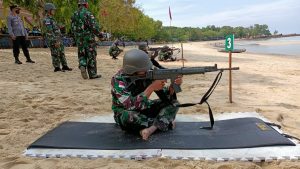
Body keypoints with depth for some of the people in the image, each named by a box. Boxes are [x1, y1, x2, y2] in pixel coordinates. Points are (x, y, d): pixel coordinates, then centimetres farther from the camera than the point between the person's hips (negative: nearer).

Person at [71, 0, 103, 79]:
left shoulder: (74, 15, 9)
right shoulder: (88, 14, -11)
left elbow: (72, 28, 13)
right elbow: (94, 26, -16)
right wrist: (99, 34, -3)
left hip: (79, 39, 5)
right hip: (89, 38, -5)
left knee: (82, 55, 17)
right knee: (91, 56, 2)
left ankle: (82, 66, -10)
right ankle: (92, 74, 6)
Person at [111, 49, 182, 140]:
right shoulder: (118, 80, -26)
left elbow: (165, 95, -10)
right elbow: (132, 106, -39)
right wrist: (152, 87, -39)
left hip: (144, 108, 5)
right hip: (124, 115, -5)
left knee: (173, 102, -7)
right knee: (129, 115, -40)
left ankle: (151, 128, -24)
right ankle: (165, 123, -17)